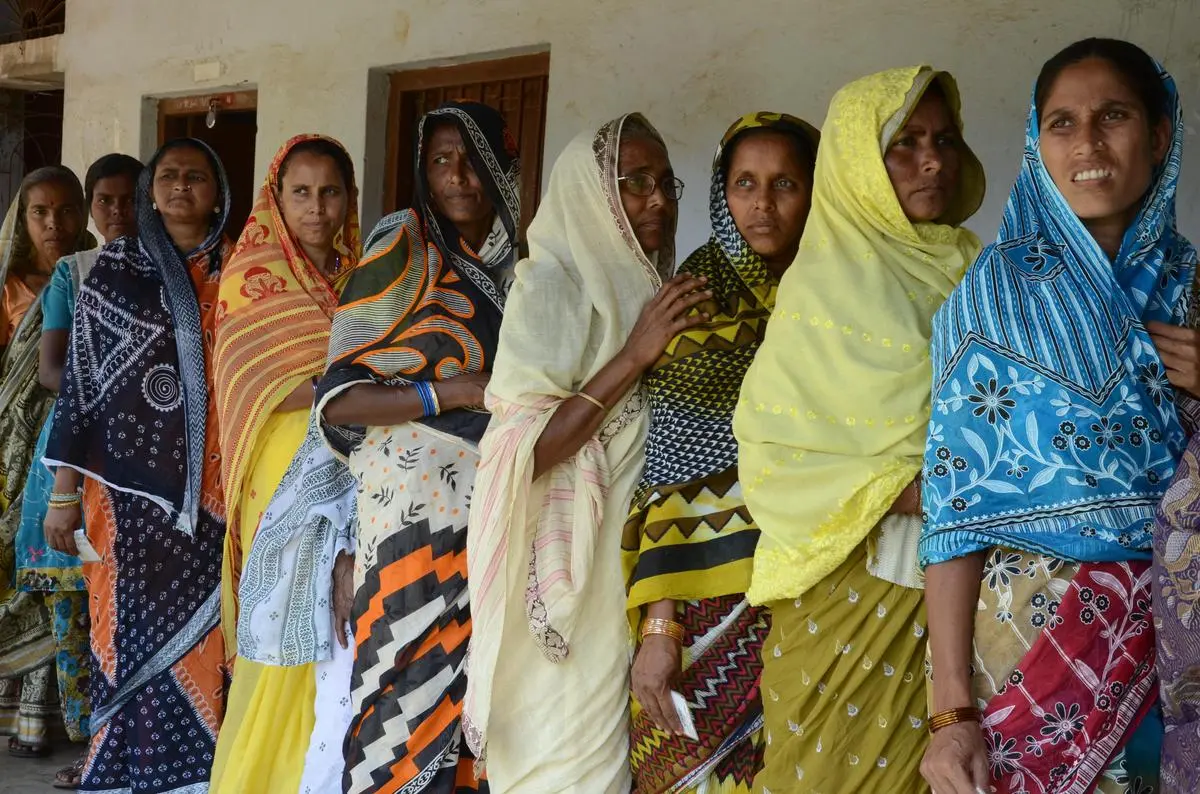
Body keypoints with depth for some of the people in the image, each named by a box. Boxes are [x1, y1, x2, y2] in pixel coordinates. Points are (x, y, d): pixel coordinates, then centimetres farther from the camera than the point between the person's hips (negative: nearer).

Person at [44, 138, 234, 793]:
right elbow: (80, 378, 3)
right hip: (132, 481, -1)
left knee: (202, 629, 2)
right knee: (136, 628, 0)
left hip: (214, 488, 1)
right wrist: (63, 491, -2)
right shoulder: (114, 268, 5)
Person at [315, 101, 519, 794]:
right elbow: (339, 399, -9)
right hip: (415, 514, -5)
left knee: (470, 701, 4)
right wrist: (456, 391, -15)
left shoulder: (513, 269, 13)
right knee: (409, 695, -4)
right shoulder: (402, 253, -3)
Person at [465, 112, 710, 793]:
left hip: (636, 567, 7)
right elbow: (519, 452, -18)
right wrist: (634, 356, -19)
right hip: (569, 573, -7)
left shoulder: (653, 291, 12)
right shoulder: (553, 282, -8)